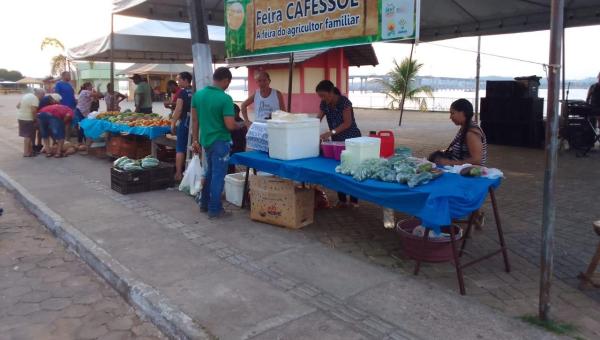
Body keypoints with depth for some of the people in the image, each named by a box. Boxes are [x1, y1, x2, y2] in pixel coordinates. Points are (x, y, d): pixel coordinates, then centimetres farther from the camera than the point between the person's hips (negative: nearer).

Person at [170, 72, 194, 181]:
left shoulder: (183, 92, -10)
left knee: (180, 149, 0)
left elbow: (178, 109, -13)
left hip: (184, 122, -5)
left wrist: (173, 123, -7)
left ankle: (178, 174, 1)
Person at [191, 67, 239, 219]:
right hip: (220, 142, -7)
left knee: (210, 172, 22)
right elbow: (230, 125, -21)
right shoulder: (225, 99, -19)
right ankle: (214, 209, 11)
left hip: (206, 140, 7)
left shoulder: (198, 94, 1)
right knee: (218, 175, 3)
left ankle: (204, 204, 30)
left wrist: (195, 140, 13)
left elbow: (195, 120, 6)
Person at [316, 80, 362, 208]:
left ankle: (354, 200, 7)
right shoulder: (324, 104, -3)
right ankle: (341, 200, 14)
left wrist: (331, 132, -34)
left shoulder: (344, 101, -21)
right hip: (336, 140, 6)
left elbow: (347, 123, -25)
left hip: (351, 139, -6)